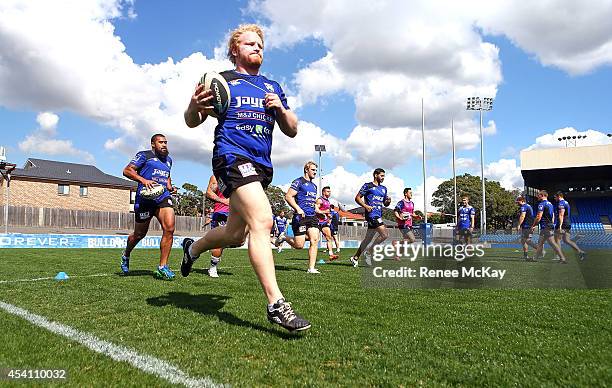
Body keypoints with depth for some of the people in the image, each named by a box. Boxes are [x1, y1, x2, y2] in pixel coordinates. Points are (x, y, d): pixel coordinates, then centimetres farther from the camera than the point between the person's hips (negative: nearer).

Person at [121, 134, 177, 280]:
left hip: (163, 197, 4)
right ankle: (126, 256, 41)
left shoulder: (168, 160, 21)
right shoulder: (144, 156, 2)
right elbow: (127, 171, -4)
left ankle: (162, 268, -10)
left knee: (169, 228, -17)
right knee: (140, 234, 8)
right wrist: (143, 180, -18)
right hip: (145, 198, -4)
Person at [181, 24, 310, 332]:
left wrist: (280, 109, -1)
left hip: (261, 165, 7)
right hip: (232, 156, -6)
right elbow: (192, 122, 7)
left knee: (235, 234, 13)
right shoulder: (222, 80, 8)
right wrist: (195, 105, -17)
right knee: (261, 220, -26)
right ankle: (276, 304, -25)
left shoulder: (273, 87, 20)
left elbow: (292, 131, 19)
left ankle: (192, 248, 44)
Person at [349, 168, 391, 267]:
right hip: (371, 214, -8)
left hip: (378, 215, 8)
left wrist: (388, 201, 2)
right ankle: (369, 251, -2)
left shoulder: (383, 189, 20)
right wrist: (365, 206, -17)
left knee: (368, 239, 9)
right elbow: (357, 198, -3)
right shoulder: (368, 186, -1)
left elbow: (385, 203, 26)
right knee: (385, 234, -17)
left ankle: (355, 258, 18)